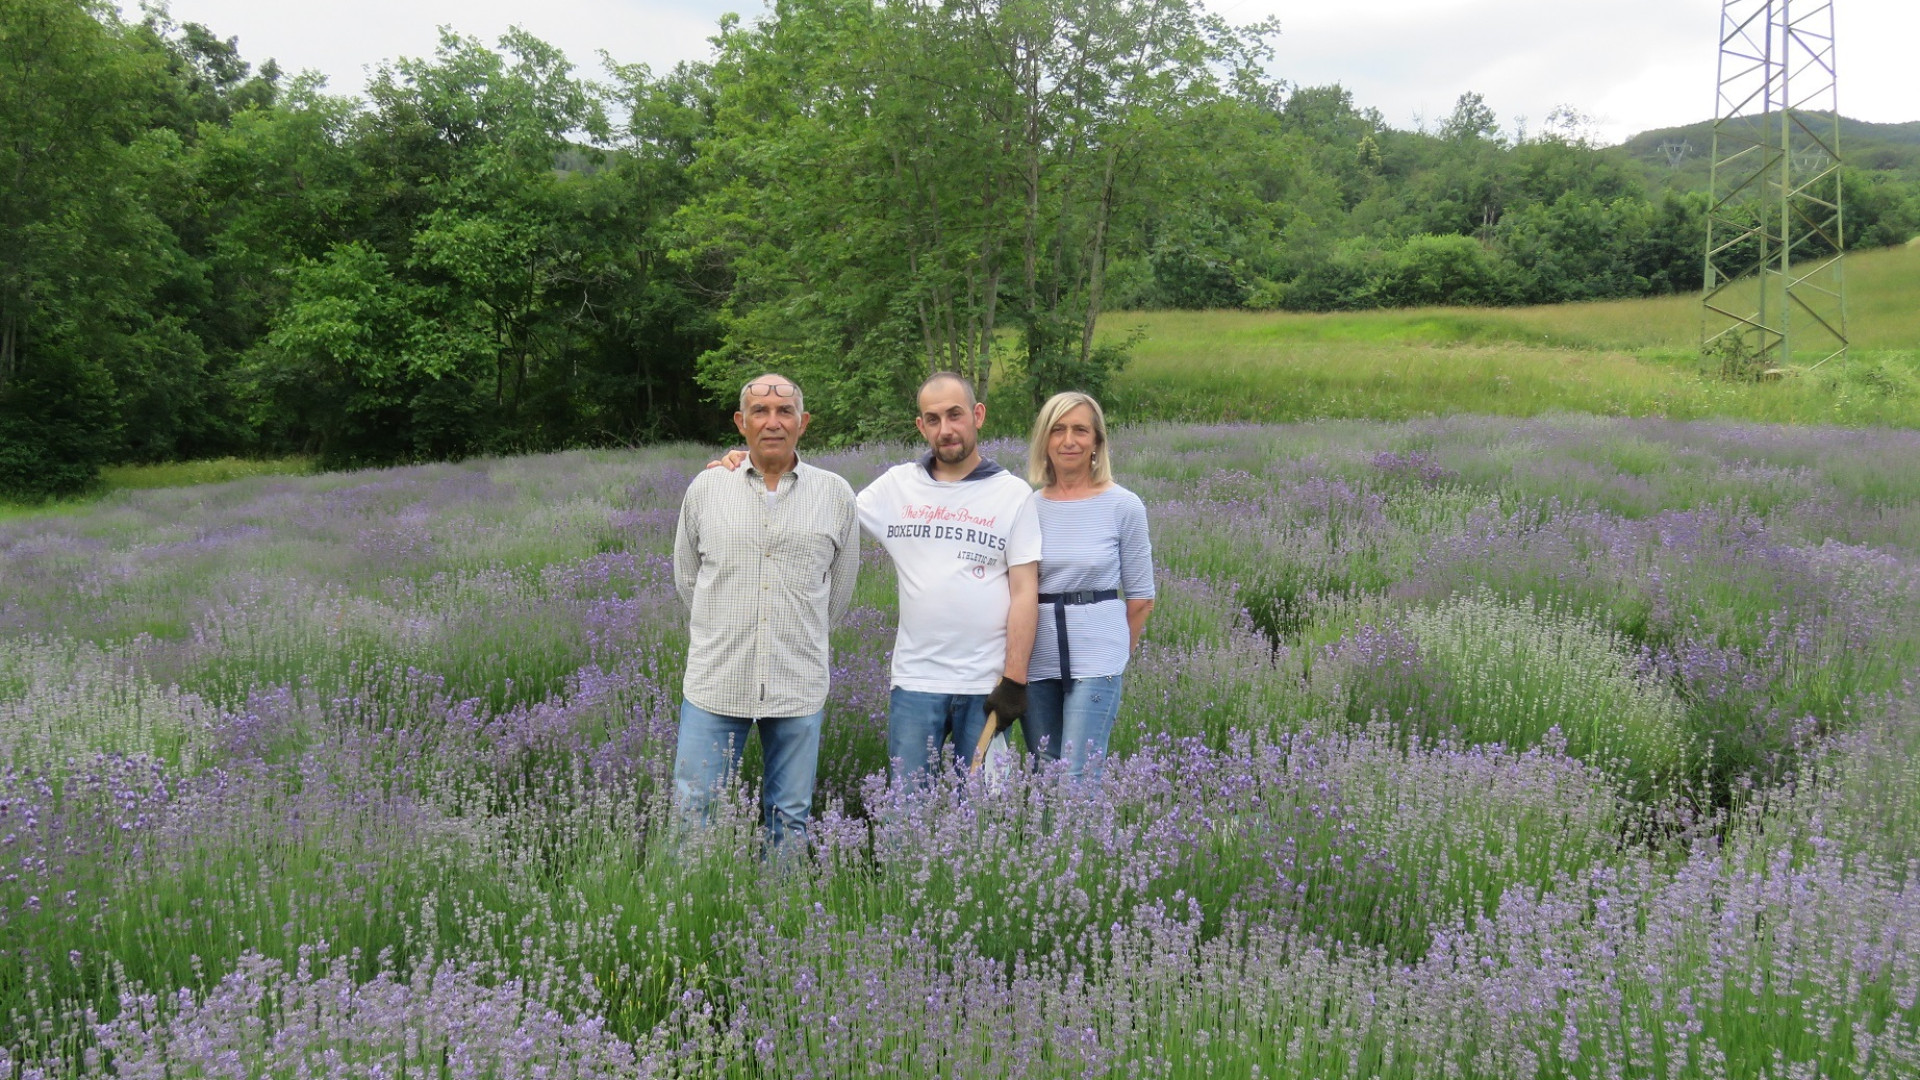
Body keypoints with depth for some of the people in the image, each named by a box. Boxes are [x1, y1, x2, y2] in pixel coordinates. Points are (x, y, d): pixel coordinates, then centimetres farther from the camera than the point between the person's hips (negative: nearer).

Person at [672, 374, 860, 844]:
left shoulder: (836, 495, 3)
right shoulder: (705, 489, 4)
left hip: (798, 687, 0)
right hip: (715, 683, 0)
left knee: (790, 822, 9)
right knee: (692, 813, 2)